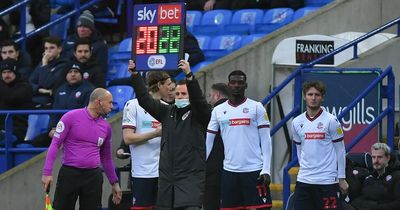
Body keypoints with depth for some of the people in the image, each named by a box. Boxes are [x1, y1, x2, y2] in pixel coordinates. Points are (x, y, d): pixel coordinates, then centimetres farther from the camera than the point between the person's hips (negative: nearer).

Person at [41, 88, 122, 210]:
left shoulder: (106, 126, 10)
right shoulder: (71, 117, -5)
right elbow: (55, 144, -5)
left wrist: (114, 183, 24)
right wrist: (47, 172, -12)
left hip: (93, 176, 4)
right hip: (69, 174, -4)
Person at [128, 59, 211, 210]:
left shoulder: (198, 114, -1)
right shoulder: (167, 112, 13)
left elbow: (198, 98, -19)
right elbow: (145, 100, 8)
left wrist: (189, 76, -34)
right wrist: (135, 75, -1)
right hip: (166, 178, 5)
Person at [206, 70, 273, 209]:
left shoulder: (256, 108, 1)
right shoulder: (218, 111, 9)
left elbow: (266, 141, -1)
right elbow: (207, 142, 10)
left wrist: (266, 170, -9)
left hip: (254, 171, -3)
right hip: (229, 171, 3)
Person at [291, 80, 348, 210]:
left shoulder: (331, 121, -5)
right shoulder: (296, 123, 8)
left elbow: (340, 150, -2)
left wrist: (341, 178, -2)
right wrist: (305, 168, 15)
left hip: (327, 181, -5)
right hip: (303, 181, 5)